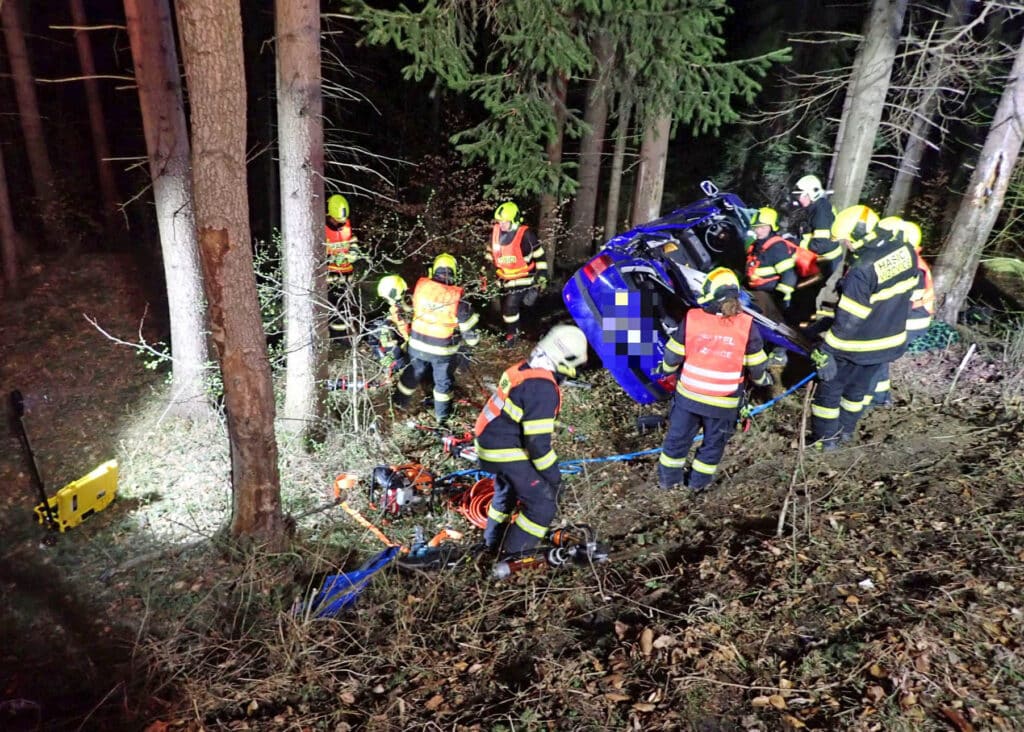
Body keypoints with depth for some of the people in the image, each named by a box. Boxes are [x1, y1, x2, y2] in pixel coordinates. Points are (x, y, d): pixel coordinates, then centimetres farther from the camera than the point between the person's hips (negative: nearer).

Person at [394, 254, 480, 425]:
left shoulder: (420, 288, -15)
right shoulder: (457, 300, -22)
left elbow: (407, 307, 4)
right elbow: (468, 328, -12)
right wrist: (473, 341, 8)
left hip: (417, 344, 2)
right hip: (443, 350, -2)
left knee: (413, 373, 28)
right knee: (443, 381, 21)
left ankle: (400, 401, 48)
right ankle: (442, 415, 38)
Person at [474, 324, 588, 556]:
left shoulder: (524, 369, 2)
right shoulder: (543, 388, -27)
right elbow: (538, 441, -25)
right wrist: (552, 473, -11)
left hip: (490, 440, 10)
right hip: (507, 452, -10)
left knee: (507, 490, 30)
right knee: (544, 501, 0)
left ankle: (494, 542, 50)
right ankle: (514, 554, 13)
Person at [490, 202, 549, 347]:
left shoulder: (526, 235, -19)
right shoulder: (495, 232, -2)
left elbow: (539, 255, -8)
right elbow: (491, 252, 17)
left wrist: (542, 275, -6)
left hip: (523, 278, -6)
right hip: (505, 278, 6)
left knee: (510, 304, -14)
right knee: (505, 306, 14)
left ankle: (512, 333, 6)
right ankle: (512, 327, 39)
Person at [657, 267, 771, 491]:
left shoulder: (692, 318, -15)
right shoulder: (747, 325, -13)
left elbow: (673, 356, -5)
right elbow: (756, 365, -2)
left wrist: (667, 368, 17)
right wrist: (762, 379, 20)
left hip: (688, 395, 0)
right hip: (723, 402, 0)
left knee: (678, 436, 18)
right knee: (714, 442, 21)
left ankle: (669, 478, 33)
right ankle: (698, 481, 35)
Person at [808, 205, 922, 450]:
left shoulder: (862, 269, -31)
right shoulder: (905, 251, -7)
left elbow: (848, 319, -27)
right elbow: (912, 287, 9)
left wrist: (825, 349, -18)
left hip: (858, 346, -7)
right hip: (891, 341, 7)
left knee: (830, 386, 11)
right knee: (859, 385, 25)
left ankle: (826, 437, 22)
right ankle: (846, 429, 41)